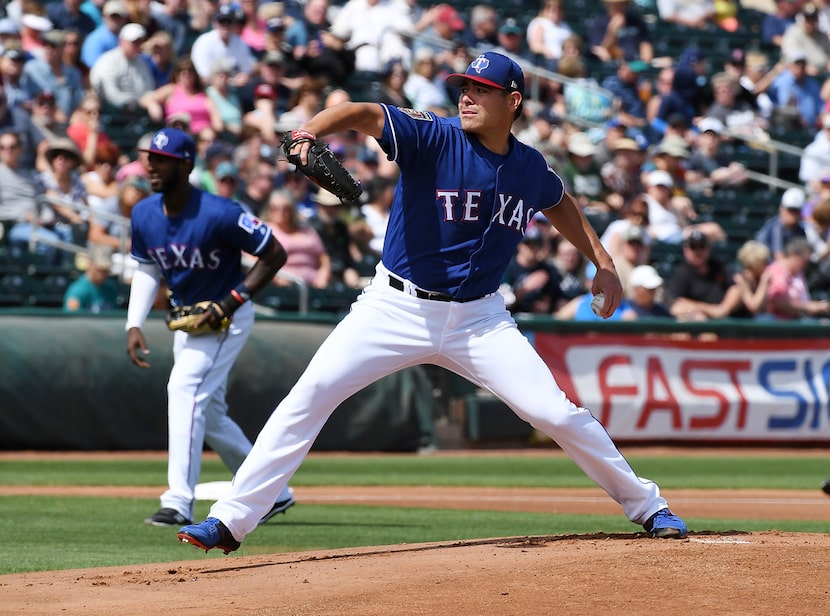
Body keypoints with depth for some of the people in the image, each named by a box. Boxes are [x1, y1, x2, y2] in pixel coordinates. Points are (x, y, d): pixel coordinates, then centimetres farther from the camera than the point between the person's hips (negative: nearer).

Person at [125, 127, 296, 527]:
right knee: (209, 414, 14)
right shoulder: (144, 215, -5)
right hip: (186, 318, 8)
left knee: (185, 390, -24)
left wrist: (234, 300, -26)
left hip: (227, 318, -8)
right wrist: (134, 325, -4)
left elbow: (275, 254, -19)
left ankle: (179, 502, -27)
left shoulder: (218, 214, -25)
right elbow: (146, 269, 8)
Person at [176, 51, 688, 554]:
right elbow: (363, 114, -29)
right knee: (310, 394, -15)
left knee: (555, 412, -7)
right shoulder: (434, 139, -12)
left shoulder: (531, 168, 1)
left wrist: (602, 261, 20)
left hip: (479, 319, 2)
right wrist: (310, 131, -48)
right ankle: (231, 520, -10)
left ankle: (647, 505, 14)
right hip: (396, 308, -2)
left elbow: (560, 205, 26)